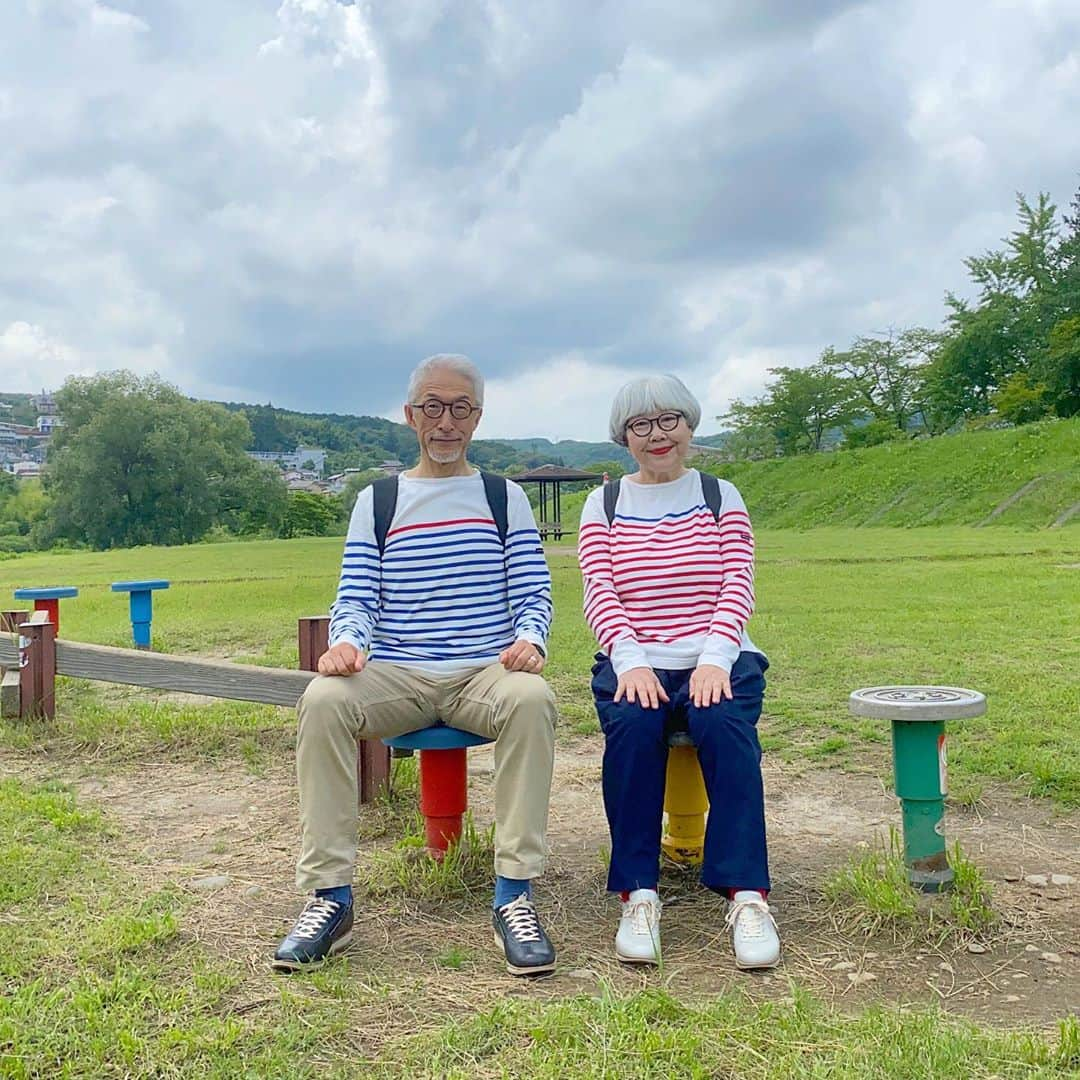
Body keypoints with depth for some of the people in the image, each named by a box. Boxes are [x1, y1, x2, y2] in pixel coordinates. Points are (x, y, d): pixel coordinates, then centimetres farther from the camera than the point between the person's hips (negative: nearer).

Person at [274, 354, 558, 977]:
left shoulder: (505, 498, 13)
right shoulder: (376, 502, 15)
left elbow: (535, 593, 6)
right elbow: (355, 598, 7)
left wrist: (529, 640, -17)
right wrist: (346, 641, -17)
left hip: (487, 672, -1)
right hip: (396, 676, 1)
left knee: (532, 699, -35)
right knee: (323, 700, -30)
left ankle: (515, 896, -28)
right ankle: (330, 897, -22)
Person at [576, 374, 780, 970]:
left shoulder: (721, 496, 13)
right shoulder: (604, 504, 13)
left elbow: (738, 586, 1)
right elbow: (599, 592, 0)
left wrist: (713, 659, -17)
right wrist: (631, 661, -19)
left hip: (716, 657, 0)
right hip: (633, 661, 0)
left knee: (722, 721, -32)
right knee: (632, 724, -32)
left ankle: (747, 896, -28)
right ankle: (638, 894, -25)